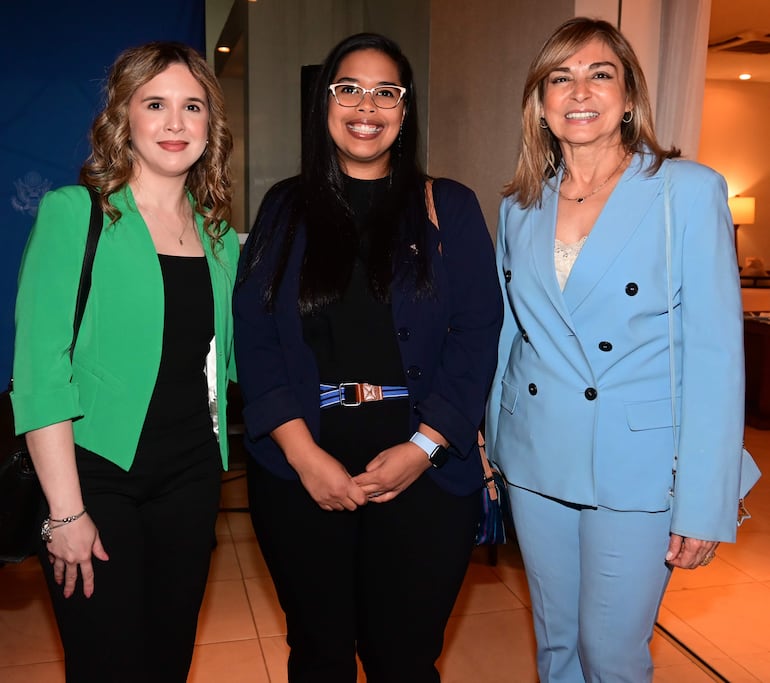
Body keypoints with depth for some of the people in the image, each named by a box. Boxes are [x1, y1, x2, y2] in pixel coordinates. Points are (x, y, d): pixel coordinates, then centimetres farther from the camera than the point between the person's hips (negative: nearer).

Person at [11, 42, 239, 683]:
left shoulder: (221, 237, 8)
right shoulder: (74, 213, -8)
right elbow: (39, 369, -12)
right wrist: (66, 510, -15)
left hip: (191, 473, 5)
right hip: (94, 470, -4)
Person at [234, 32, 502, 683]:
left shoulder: (450, 207, 6)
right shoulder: (285, 208, 8)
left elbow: (478, 335, -1)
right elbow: (254, 335, 0)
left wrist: (423, 446, -12)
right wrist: (303, 452, -11)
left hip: (424, 474, 0)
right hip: (300, 474, 1)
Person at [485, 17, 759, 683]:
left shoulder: (688, 190, -9)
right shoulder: (520, 207, 5)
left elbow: (716, 353, -12)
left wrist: (705, 502, -14)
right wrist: (492, 444, 12)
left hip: (635, 466, -4)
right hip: (534, 460, 5)